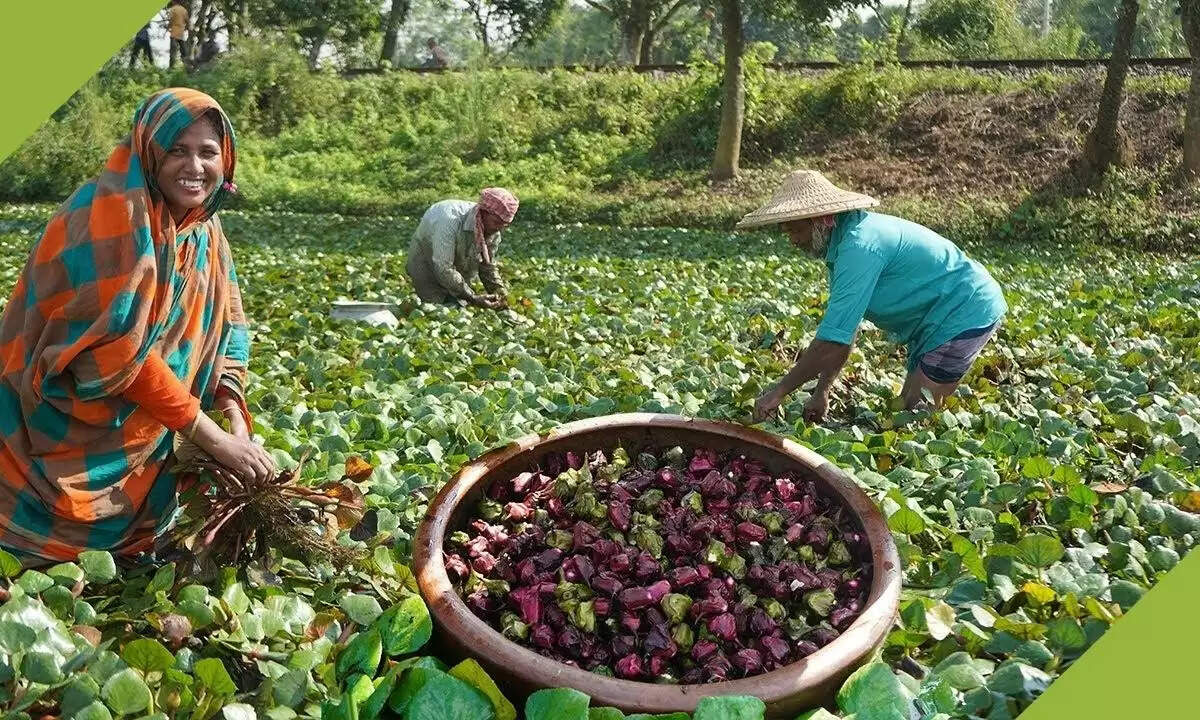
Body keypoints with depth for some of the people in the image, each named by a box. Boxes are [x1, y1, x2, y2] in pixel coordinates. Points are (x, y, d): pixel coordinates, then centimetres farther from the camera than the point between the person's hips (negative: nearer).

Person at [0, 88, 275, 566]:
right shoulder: (114, 212, -22)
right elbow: (118, 348, -28)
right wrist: (214, 438, -26)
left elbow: (224, 331, 2)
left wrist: (237, 424, -14)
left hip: (139, 435, 7)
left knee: (126, 547, 17)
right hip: (62, 433, -7)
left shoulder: (204, 228, 2)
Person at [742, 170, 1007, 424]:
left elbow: (833, 339, -31)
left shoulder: (859, 246, -28)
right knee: (907, 408, 12)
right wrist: (821, 393, 3)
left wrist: (779, 392, -24)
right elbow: (842, 327, 7)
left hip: (965, 313, -10)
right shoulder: (844, 240, 4)